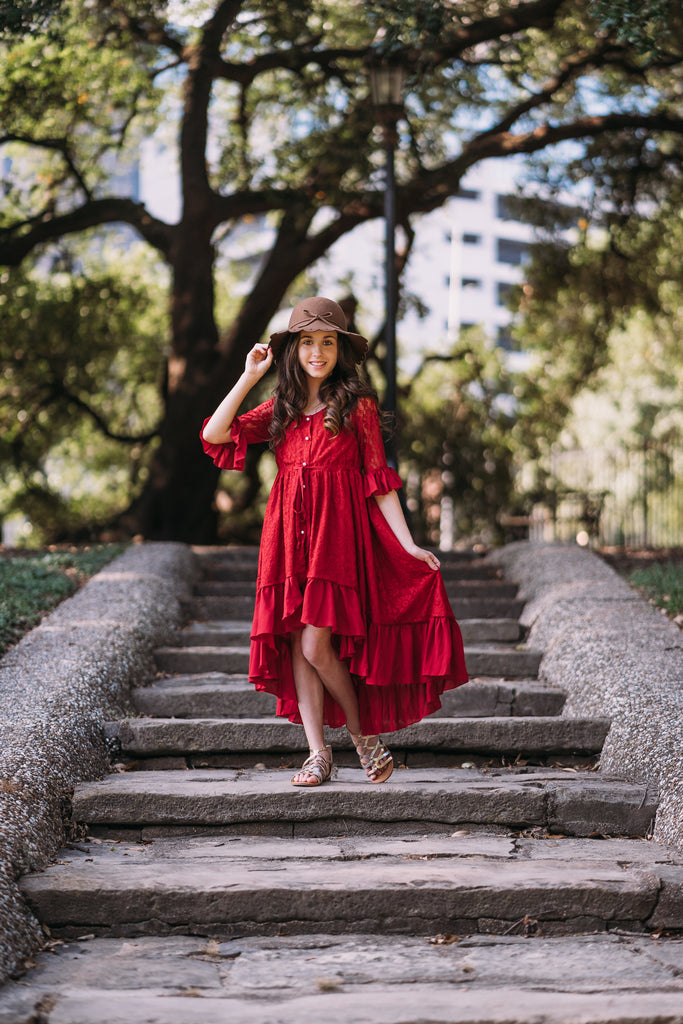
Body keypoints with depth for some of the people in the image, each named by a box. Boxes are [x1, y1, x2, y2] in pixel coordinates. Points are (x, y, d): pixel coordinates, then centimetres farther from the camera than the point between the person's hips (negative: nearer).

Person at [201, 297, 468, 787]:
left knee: (316, 644, -12)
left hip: (338, 530, -4)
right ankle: (318, 754, 7)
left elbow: (379, 480, 1)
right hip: (289, 533, 4)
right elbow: (215, 435, 4)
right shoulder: (282, 407, 13)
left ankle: (365, 734, 8)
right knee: (296, 645, 0)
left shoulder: (357, 405, 3)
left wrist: (408, 543, -7)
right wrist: (249, 377, 4)